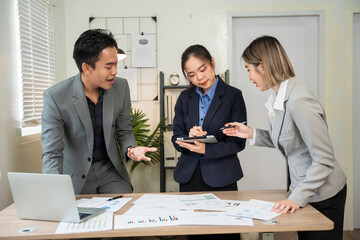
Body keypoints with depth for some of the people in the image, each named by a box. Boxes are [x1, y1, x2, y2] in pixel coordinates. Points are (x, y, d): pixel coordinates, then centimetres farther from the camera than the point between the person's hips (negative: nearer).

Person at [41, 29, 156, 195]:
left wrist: (130, 149, -15)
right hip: (75, 175, -2)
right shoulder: (55, 97, -19)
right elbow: (51, 153, -18)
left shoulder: (121, 87, -7)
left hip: (110, 170, 3)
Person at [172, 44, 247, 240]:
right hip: (189, 177, 3)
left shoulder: (233, 96, -5)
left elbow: (238, 142, -8)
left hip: (221, 179, -3)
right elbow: (176, 139, 6)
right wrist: (189, 137, -17)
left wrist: (206, 149, -22)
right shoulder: (185, 98, 8)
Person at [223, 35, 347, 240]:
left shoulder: (299, 101, -27)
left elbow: (325, 160, -24)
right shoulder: (278, 97, 2)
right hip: (304, 191, 9)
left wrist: (297, 197, -25)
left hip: (323, 196, -9)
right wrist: (252, 134, 4)